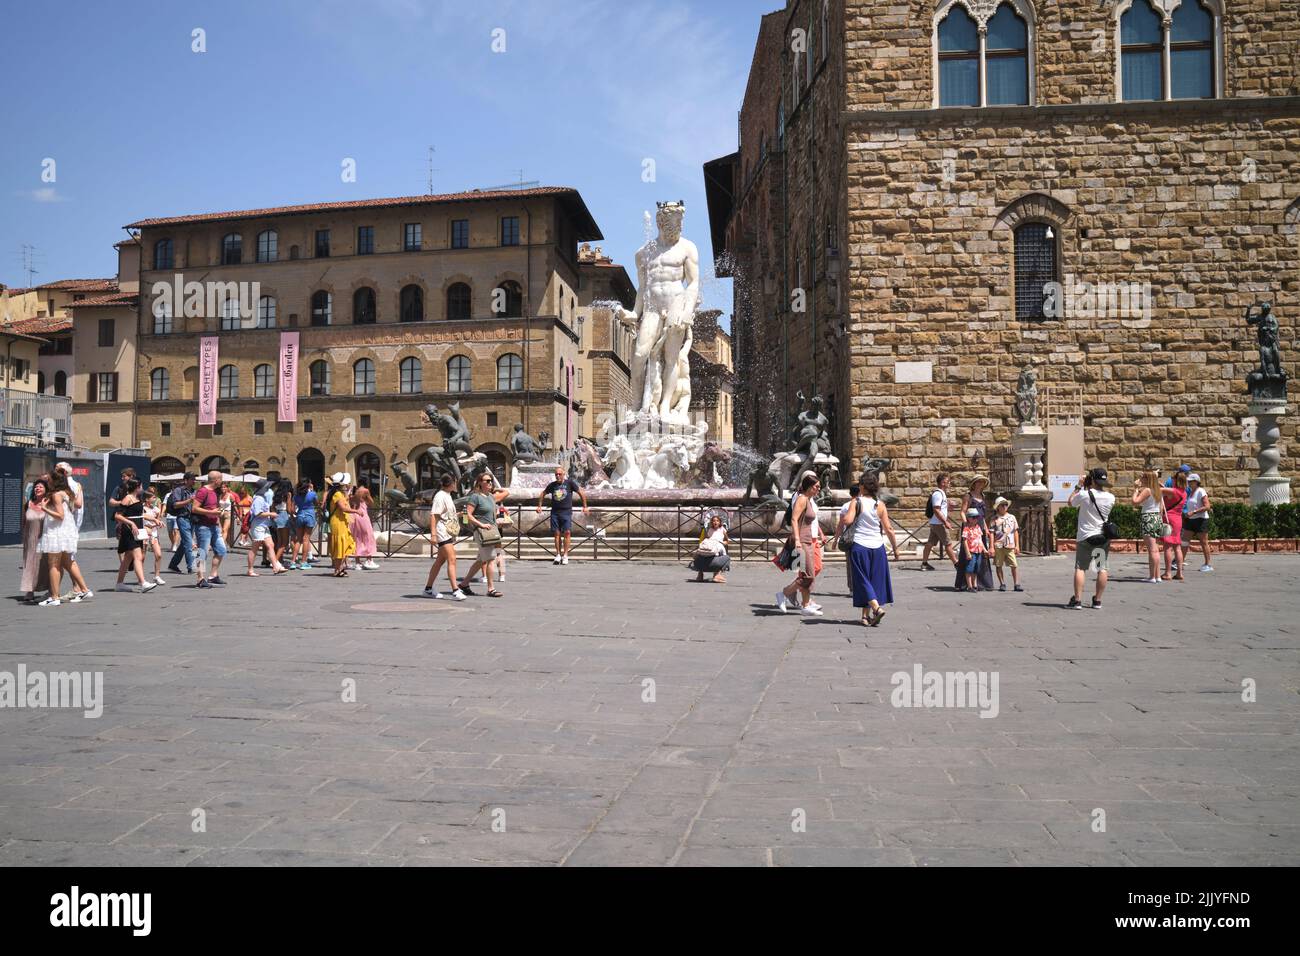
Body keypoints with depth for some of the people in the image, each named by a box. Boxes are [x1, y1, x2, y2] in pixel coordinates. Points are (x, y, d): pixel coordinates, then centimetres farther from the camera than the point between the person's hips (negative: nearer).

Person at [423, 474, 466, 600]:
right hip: (442, 532, -10)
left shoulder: (448, 495, 16)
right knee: (452, 560, -14)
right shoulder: (440, 496, -13)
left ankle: (428, 589, 21)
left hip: (449, 532, 10)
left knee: (440, 560, 13)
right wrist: (434, 534, -22)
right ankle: (455, 591, -17)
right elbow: (433, 515, -17)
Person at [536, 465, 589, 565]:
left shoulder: (570, 483, 1)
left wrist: (585, 507, 3)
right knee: (557, 533, 3)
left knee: (567, 532, -11)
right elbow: (543, 493, 25)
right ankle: (558, 555, 8)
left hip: (566, 512, -3)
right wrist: (539, 506, 21)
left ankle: (565, 555, -8)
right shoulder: (552, 485, 10)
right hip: (555, 512, 3)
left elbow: (581, 492, 5)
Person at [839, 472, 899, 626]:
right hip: (877, 547, 3)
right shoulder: (880, 505, 0)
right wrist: (895, 548, 8)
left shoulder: (857, 502, -8)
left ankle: (877, 607, -17)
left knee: (863, 581, 4)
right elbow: (888, 529, -1)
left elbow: (847, 520, -22)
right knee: (874, 580, 13)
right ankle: (866, 615, 16)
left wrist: (839, 529, -1)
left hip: (859, 546, -3)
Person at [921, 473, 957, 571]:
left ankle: (924, 563, 10)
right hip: (938, 523, -10)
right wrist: (945, 522, -23)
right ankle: (956, 563, 3)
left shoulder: (941, 493, 15)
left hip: (934, 523, 10)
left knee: (930, 543, 8)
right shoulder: (938, 494, -17)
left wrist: (946, 520, 24)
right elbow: (936, 510, -23)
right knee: (948, 544, -3)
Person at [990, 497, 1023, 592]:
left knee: (1014, 565, -5)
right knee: (998, 565, 4)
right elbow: (992, 533, 2)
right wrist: (992, 547, -4)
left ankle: (1016, 584, -2)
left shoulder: (1012, 517, 10)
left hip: (1010, 546, 1)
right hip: (998, 546, -1)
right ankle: (1002, 584, 14)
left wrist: (1017, 546, 8)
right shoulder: (995, 519, 3)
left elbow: (1016, 532, 12)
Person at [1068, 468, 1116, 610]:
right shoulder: (1110, 497, -4)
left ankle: (1077, 600, -7)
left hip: (1085, 536, -3)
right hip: (1104, 536, 3)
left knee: (1080, 568, 0)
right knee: (1102, 568, 9)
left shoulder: (1084, 494, -14)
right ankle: (1097, 601, 11)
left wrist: (1078, 486, 13)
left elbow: (1071, 502, 6)